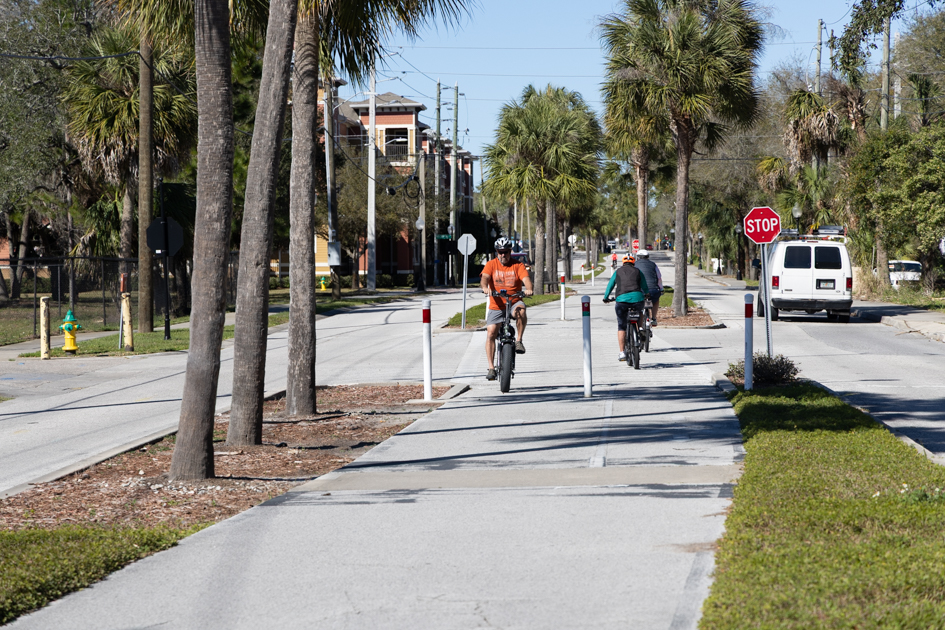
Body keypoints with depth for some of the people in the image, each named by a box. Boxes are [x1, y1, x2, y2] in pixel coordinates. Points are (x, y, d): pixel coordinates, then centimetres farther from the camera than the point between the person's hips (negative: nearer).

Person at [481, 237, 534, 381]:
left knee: (520, 311, -37)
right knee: (491, 333, -9)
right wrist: (485, 287, -37)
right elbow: (484, 277, -13)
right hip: (496, 305, 1)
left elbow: (526, 278, -13)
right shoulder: (491, 264, 2)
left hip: (514, 302, -1)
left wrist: (529, 288, -36)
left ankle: (519, 340, -18)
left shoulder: (517, 266, 1)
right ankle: (491, 368, -2)